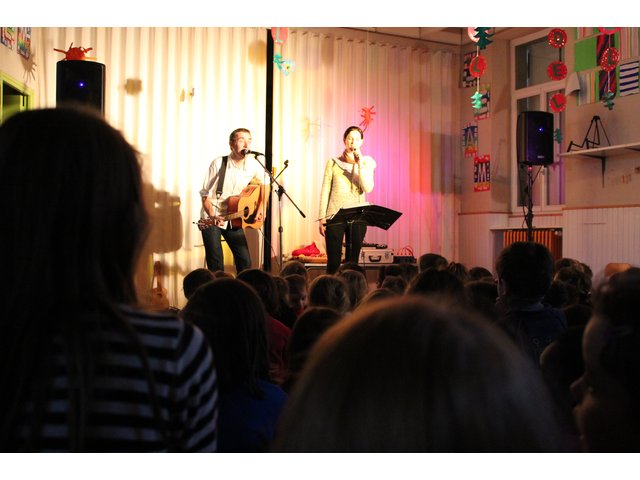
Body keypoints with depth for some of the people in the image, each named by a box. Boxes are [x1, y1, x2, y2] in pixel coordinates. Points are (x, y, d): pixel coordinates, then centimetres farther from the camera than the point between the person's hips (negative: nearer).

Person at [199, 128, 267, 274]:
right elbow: (205, 195, -11)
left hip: (234, 220, 4)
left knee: (245, 262, 3)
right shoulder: (219, 164, -16)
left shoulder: (253, 165, -5)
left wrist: (261, 207, 3)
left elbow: (262, 184, 15)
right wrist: (213, 216, -24)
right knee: (216, 265, -8)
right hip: (211, 219, -4)